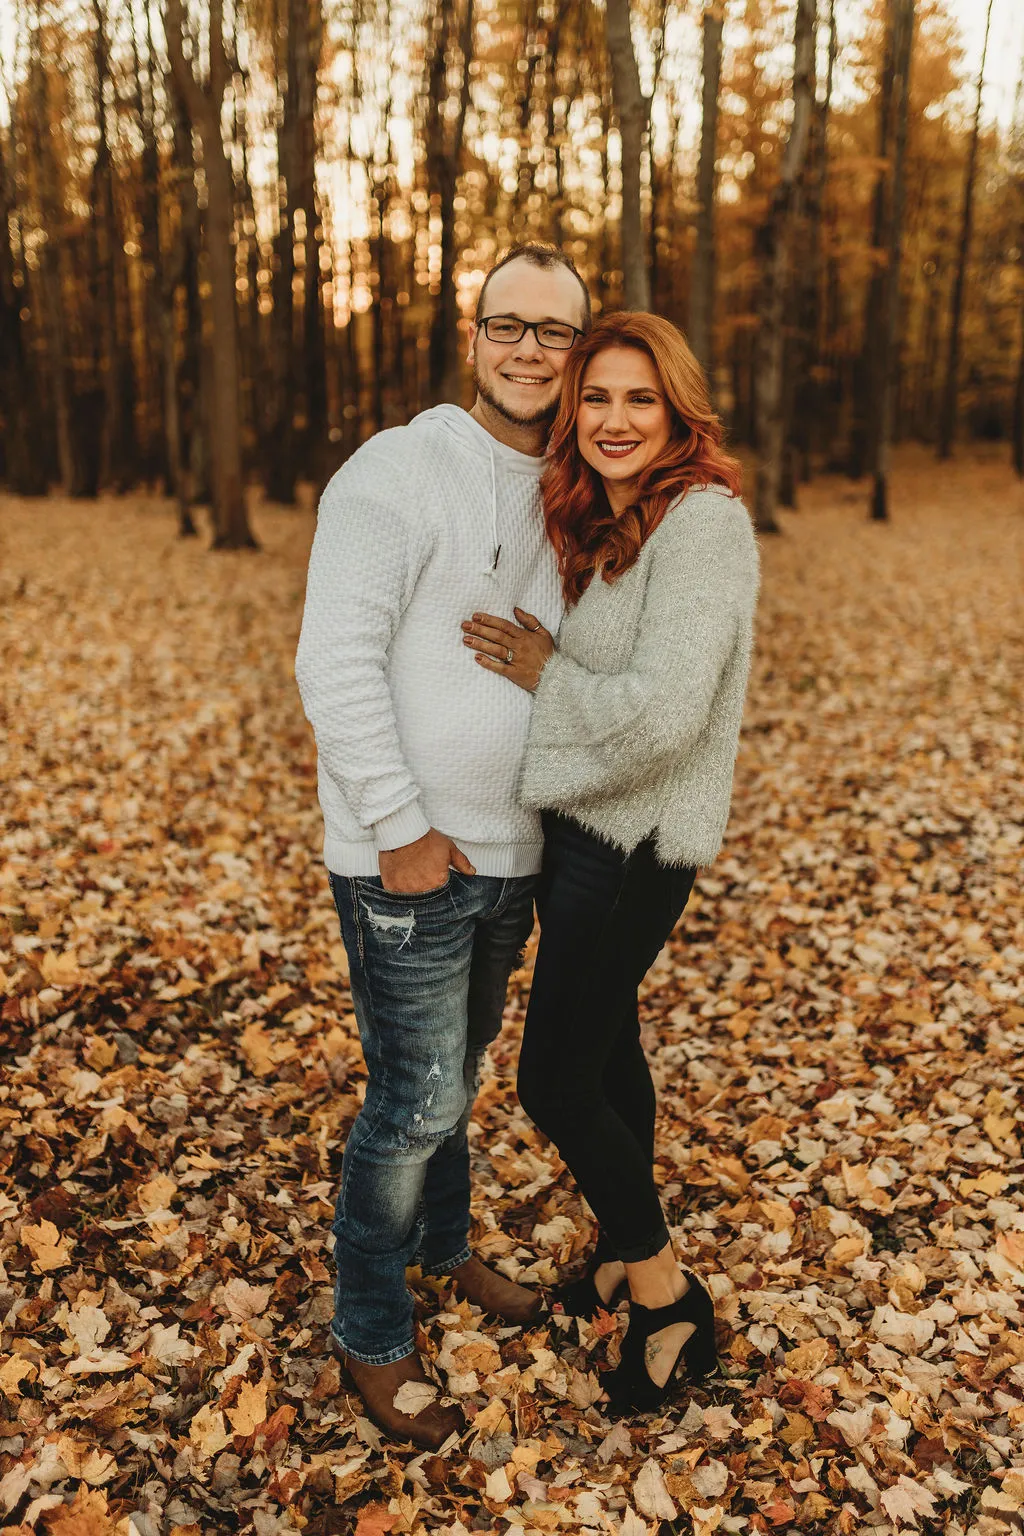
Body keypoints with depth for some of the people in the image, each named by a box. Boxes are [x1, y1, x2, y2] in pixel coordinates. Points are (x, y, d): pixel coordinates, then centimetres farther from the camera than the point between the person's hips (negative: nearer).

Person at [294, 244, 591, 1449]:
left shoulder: (562, 496, 10)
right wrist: (403, 830, -19)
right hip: (407, 861, -7)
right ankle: (369, 1337, 22)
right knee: (415, 1099, 1)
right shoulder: (401, 470, -14)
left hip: (509, 855, 7)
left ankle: (443, 1245, 45)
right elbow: (335, 662, -20)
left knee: (456, 1072, 22)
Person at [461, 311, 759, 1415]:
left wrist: (545, 672, -14)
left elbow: (664, 711, -27)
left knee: (555, 1082, -2)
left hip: (634, 845, -9)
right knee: (606, 1046, 21)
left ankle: (672, 1304, 18)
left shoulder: (702, 522, -19)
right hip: (578, 827, 9)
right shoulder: (602, 527, 10)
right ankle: (626, 1253, 42)